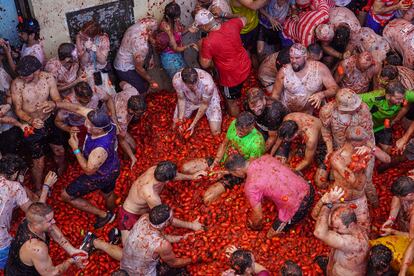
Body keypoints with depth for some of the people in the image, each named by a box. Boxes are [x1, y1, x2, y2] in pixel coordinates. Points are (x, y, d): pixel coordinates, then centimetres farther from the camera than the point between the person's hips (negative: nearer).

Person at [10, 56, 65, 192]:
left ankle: (62, 175, 54)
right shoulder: (17, 84, -24)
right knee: (38, 163, 4)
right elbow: (18, 110, -17)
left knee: (60, 151, 21)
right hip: (30, 126, -3)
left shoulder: (48, 78, -16)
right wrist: (31, 121, -36)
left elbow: (58, 100, -10)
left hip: (49, 121, 4)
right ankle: (38, 191, 31)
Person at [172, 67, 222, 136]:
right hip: (189, 100, 2)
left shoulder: (207, 83, -41)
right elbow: (181, 99, -16)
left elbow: (204, 105, -24)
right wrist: (180, 118, -24)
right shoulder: (176, 80, -35)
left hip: (208, 100, -2)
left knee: (216, 132, -11)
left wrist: (193, 124, -22)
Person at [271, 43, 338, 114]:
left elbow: (334, 88, -6)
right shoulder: (284, 71, -7)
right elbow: (275, 95, 2)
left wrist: (322, 95, -26)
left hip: (310, 115, 1)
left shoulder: (319, 68, -9)